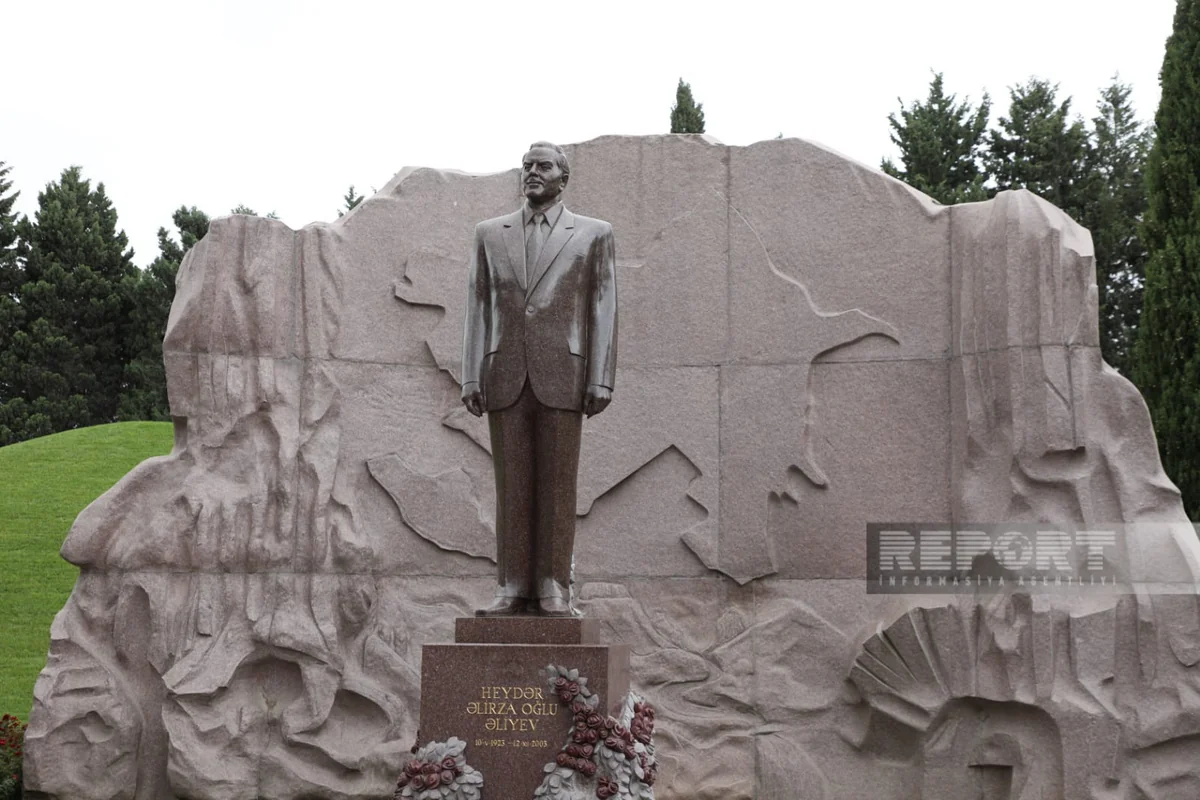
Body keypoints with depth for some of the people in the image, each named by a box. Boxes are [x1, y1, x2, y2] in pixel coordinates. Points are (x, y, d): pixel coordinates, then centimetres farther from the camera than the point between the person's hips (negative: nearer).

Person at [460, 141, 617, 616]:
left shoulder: (593, 235, 7)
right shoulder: (490, 234, 13)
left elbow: (603, 310, 2)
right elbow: (478, 309, 10)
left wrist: (601, 381, -7)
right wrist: (471, 378, 1)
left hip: (562, 377, -2)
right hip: (506, 377, 2)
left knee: (557, 487, -1)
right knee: (512, 487, 2)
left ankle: (553, 592, 4)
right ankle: (512, 590, 6)